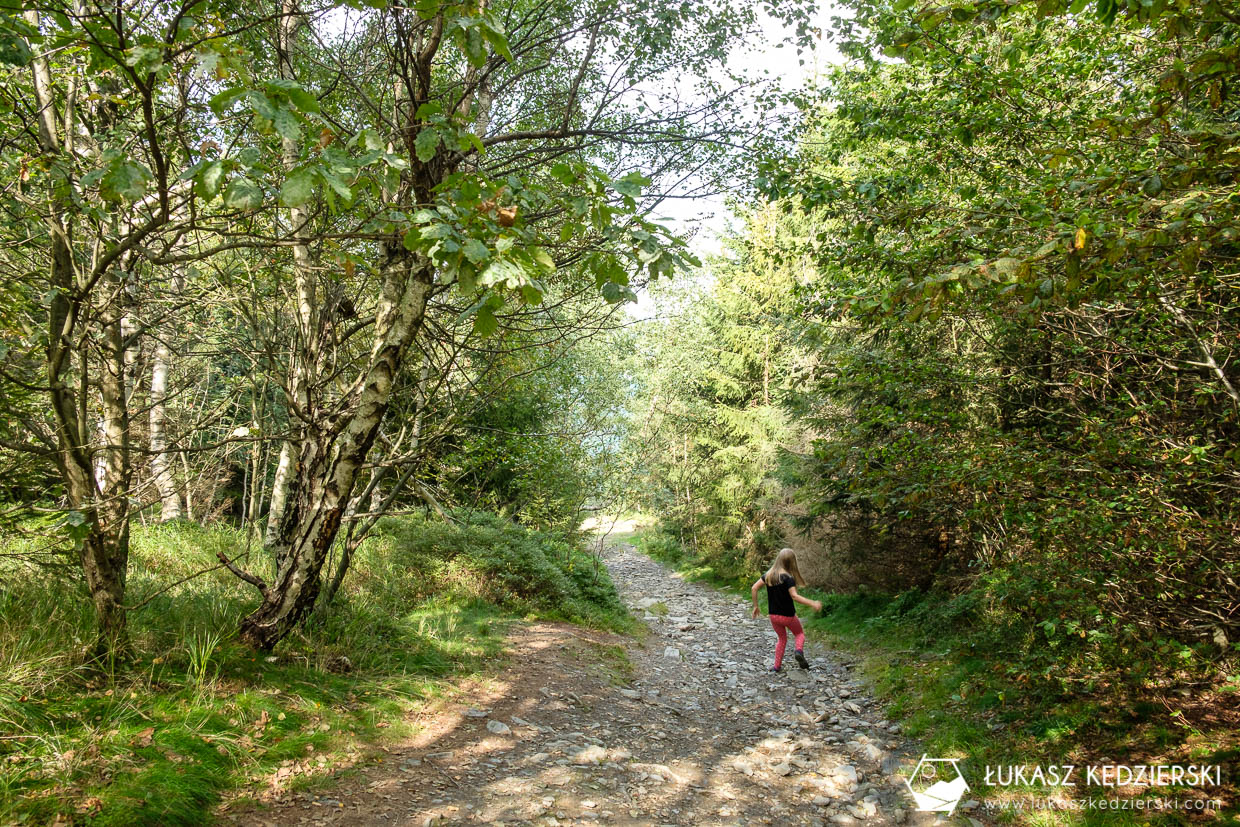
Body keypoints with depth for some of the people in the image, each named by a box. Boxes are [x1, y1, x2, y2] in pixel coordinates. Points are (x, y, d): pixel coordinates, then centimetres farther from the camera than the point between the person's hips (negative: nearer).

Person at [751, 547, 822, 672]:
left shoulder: (768, 574, -1)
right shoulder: (788, 578, -19)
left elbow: (754, 588, -2)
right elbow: (794, 596, -28)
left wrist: (755, 606, 7)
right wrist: (812, 603, -27)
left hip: (773, 615, 5)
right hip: (788, 615, -4)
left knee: (782, 638, 24)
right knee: (800, 633, 21)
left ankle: (777, 666, 19)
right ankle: (799, 651, -6)